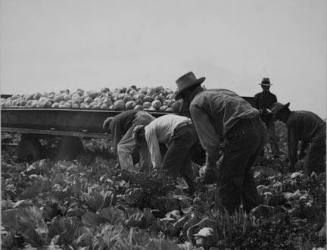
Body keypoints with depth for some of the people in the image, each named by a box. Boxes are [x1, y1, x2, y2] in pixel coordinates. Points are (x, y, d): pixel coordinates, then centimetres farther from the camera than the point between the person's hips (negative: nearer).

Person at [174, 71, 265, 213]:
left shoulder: (195, 104, 4)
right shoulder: (220, 92, 29)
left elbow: (210, 139, -2)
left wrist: (211, 165, 7)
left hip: (241, 134, -9)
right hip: (259, 128, 9)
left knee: (227, 179, 5)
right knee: (242, 171, 27)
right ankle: (254, 210, 33)